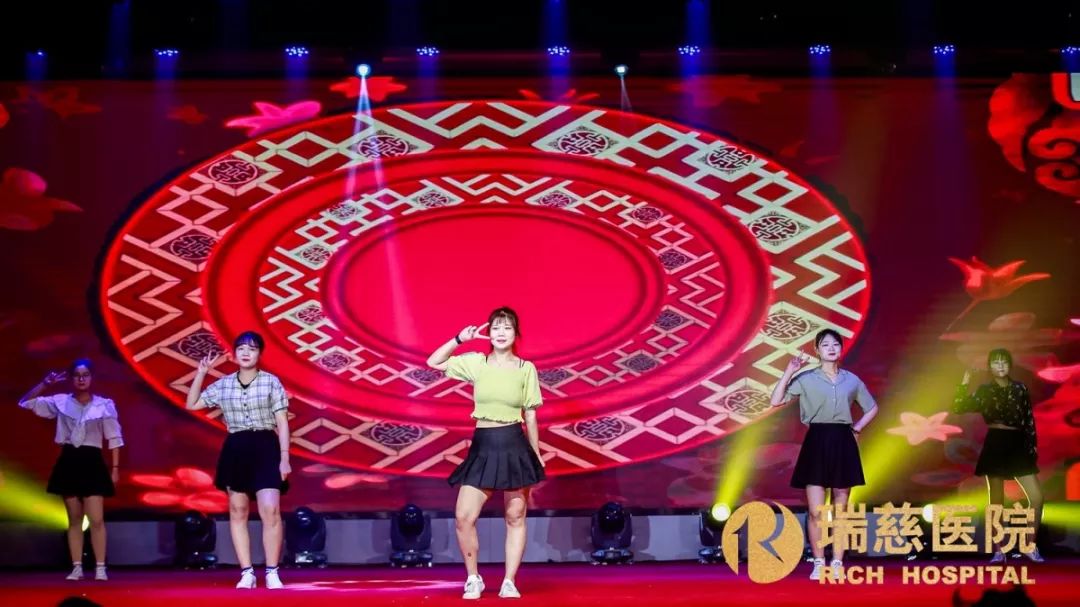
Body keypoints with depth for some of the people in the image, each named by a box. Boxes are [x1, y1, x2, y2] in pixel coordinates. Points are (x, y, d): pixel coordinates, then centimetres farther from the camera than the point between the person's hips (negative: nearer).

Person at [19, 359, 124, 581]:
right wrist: (45, 384, -10)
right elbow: (26, 403, 2)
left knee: (96, 519, -7)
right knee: (74, 519, 7)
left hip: (92, 462, -2)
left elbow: (114, 438, 2)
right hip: (69, 462, 2)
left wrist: (115, 468, -2)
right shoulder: (61, 402, 3)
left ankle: (100, 568, -1)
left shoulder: (104, 405, -2)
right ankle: (77, 567, 12)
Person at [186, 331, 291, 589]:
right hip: (235, 450, 4)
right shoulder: (223, 385, 8)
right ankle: (247, 572, 11)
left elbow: (282, 423, -1)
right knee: (237, 511, 5)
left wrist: (284, 457, -8)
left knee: (270, 510, -15)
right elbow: (192, 404, 14)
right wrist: (201, 372, 6)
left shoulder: (271, 382, -1)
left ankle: (272, 572, -7)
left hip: (265, 448, -4)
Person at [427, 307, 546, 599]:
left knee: (515, 518, 4)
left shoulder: (526, 368, 0)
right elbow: (433, 362, 6)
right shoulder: (475, 362, 4)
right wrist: (460, 339, -2)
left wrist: (536, 455, 7)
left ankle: (509, 582, 14)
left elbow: (530, 416, 5)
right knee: (463, 518, -5)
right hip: (482, 446, 1)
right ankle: (473, 579, 12)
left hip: (514, 446, -1)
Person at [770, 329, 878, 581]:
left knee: (840, 510, 6)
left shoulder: (852, 380, 8)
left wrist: (856, 428, 7)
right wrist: (789, 372, -14)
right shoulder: (806, 379, 0)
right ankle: (819, 563, 6)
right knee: (815, 511, -6)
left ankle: (837, 563, 12)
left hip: (843, 443, 2)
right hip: (817, 443, -2)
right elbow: (776, 401, -8)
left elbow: (872, 408, 20)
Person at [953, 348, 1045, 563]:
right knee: (996, 501, 2)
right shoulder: (985, 391, 3)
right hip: (995, 445, -2)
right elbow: (957, 407, -6)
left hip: (1019, 445, 2)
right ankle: (998, 550, 10)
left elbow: (1029, 420, 10)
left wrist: (1033, 447, 6)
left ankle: (1030, 546, 11)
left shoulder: (1020, 388, 7)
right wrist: (964, 384, -13)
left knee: (1037, 498, -4)